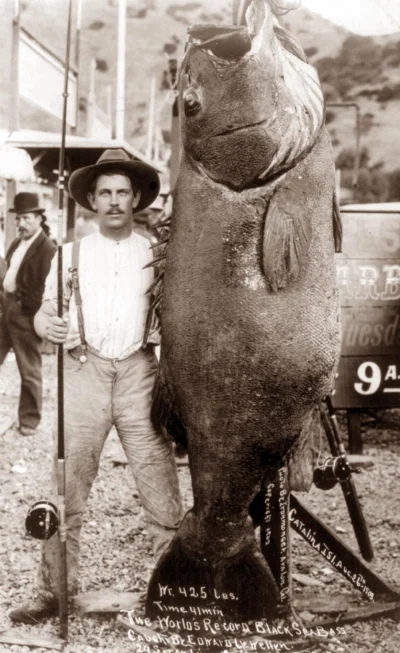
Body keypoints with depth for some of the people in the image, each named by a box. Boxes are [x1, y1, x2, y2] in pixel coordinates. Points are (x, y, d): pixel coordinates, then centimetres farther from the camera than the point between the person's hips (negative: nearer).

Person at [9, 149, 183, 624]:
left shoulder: (154, 253, 11)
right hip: (83, 371, 0)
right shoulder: (72, 254, 13)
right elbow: (46, 310, 9)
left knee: (159, 482, -2)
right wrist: (47, 323, -13)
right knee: (67, 483, -2)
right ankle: (54, 591, 5)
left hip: (138, 374, 0)